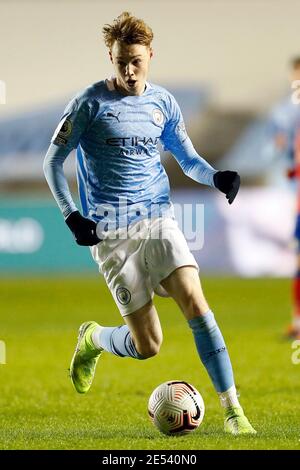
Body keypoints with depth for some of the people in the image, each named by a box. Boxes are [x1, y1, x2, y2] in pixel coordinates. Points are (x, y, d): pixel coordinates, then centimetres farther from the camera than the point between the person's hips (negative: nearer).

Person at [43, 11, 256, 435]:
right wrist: (72, 216, -11)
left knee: (195, 303, -19)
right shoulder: (91, 103, -4)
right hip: (112, 234, -3)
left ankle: (231, 408, -16)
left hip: (159, 221, 3)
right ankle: (92, 339, 30)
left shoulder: (163, 103, 8)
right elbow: (53, 160, 0)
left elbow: (188, 158, 18)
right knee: (147, 346, -4)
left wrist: (216, 177, -3)